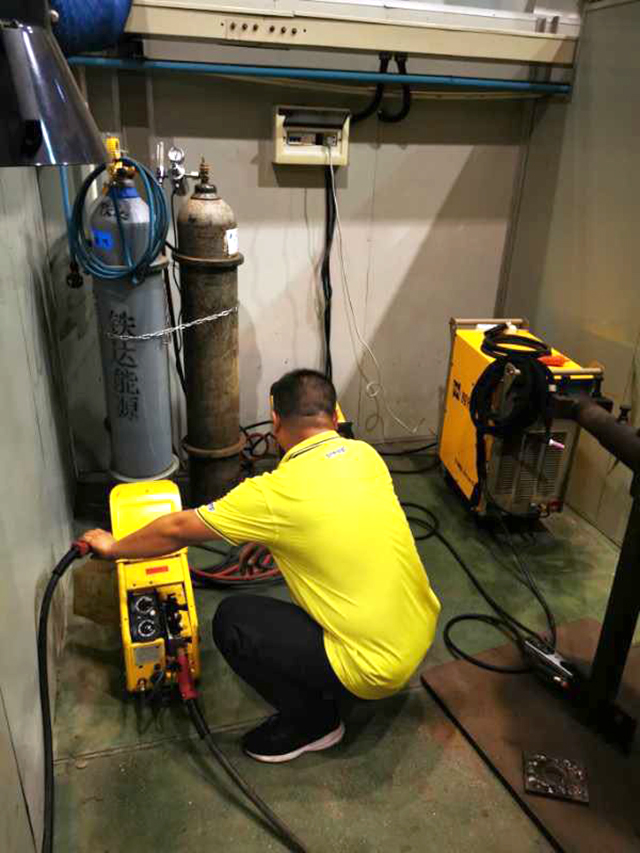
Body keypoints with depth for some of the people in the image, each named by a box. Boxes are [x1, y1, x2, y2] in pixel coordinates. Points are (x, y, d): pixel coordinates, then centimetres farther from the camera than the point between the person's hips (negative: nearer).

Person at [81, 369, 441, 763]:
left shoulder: (277, 493, -20)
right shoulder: (366, 455, -2)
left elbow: (178, 530, -7)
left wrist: (113, 547, 10)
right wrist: (272, 534, 24)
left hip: (378, 667, -7)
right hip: (425, 628, 7)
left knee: (232, 621, -1)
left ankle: (313, 720, 14)